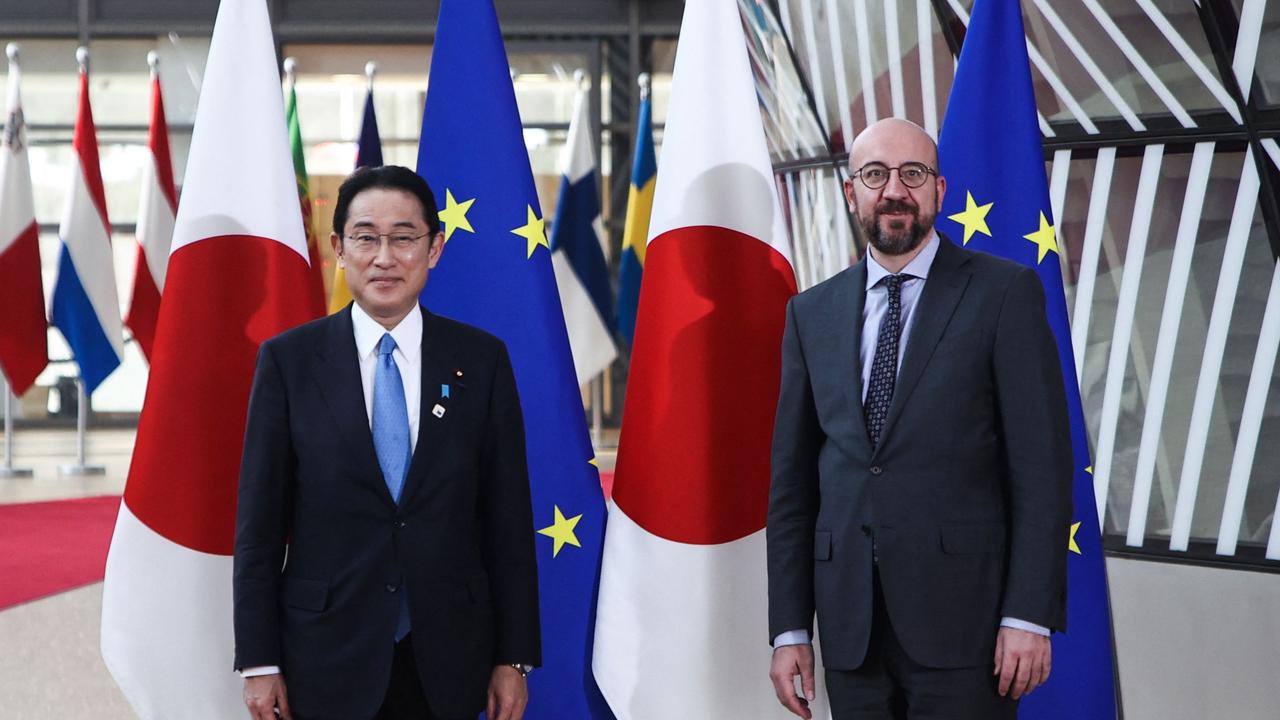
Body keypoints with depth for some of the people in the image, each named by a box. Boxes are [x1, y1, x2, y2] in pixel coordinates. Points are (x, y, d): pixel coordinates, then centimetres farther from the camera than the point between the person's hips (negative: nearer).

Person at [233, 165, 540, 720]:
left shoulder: (482, 360, 2)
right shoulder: (288, 360, -1)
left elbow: (508, 519, 3)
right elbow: (259, 521, 0)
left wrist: (514, 657, 0)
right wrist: (259, 661, -4)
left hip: (447, 662, 1)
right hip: (327, 662, -1)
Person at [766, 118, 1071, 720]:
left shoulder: (1004, 292, 0)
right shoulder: (812, 313, 11)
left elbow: (1042, 462, -5)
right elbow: (792, 476, 11)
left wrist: (1028, 616, -11)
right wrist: (789, 628, 5)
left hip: (962, 620, -3)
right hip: (851, 630, 4)